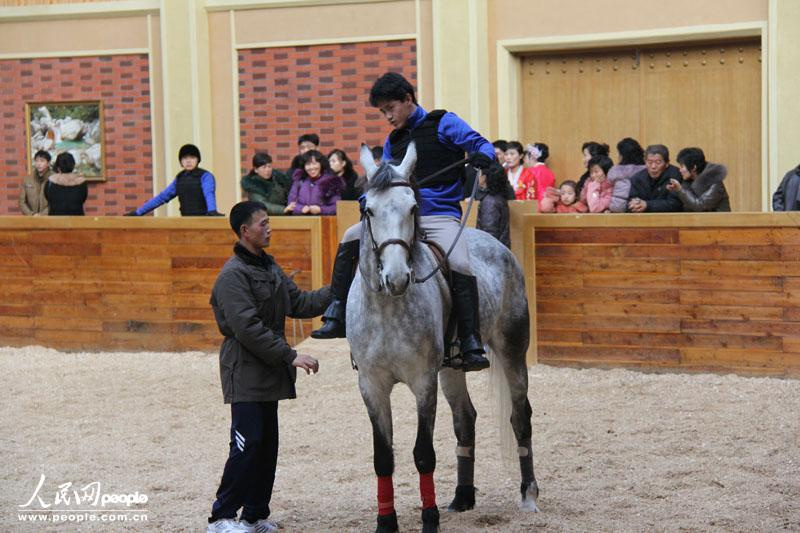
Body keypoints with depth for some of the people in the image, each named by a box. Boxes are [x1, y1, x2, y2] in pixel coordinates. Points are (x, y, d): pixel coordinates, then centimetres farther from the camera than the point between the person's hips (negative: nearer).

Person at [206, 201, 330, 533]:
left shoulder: (270, 268, 14)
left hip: (269, 373, 9)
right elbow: (248, 328, -22)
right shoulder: (233, 275, -15)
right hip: (245, 374, -9)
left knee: (267, 444, 10)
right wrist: (290, 356, -23)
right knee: (248, 444, -11)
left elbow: (299, 303, 19)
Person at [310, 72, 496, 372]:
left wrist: (482, 156, -31)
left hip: (440, 216, -6)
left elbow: (481, 144, -7)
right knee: (351, 239, -2)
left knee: (461, 266, -31)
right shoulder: (393, 141, 18)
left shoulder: (443, 123, 1)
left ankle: (471, 347, -27)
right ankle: (337, 317, 1)